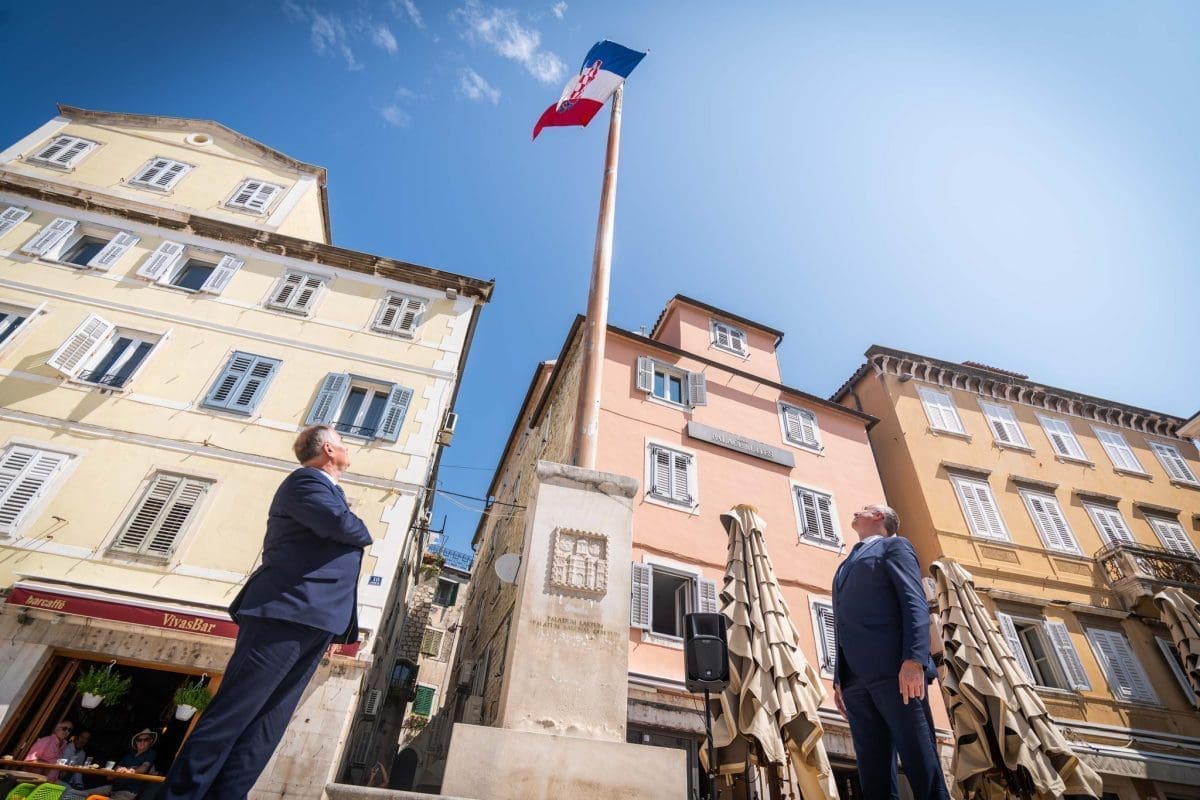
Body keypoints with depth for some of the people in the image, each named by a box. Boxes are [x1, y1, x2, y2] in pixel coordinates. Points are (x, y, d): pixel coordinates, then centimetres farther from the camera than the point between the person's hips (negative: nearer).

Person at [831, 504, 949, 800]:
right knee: (873, 772, 3)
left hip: (893, 668, -6)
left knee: (921, 762, -7)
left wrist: (914, 659, -19)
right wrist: (838, 677, 16)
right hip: (855, 677, 7)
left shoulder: (894, 545, 10)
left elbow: (914, 601, -5)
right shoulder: (846, 565, 30)